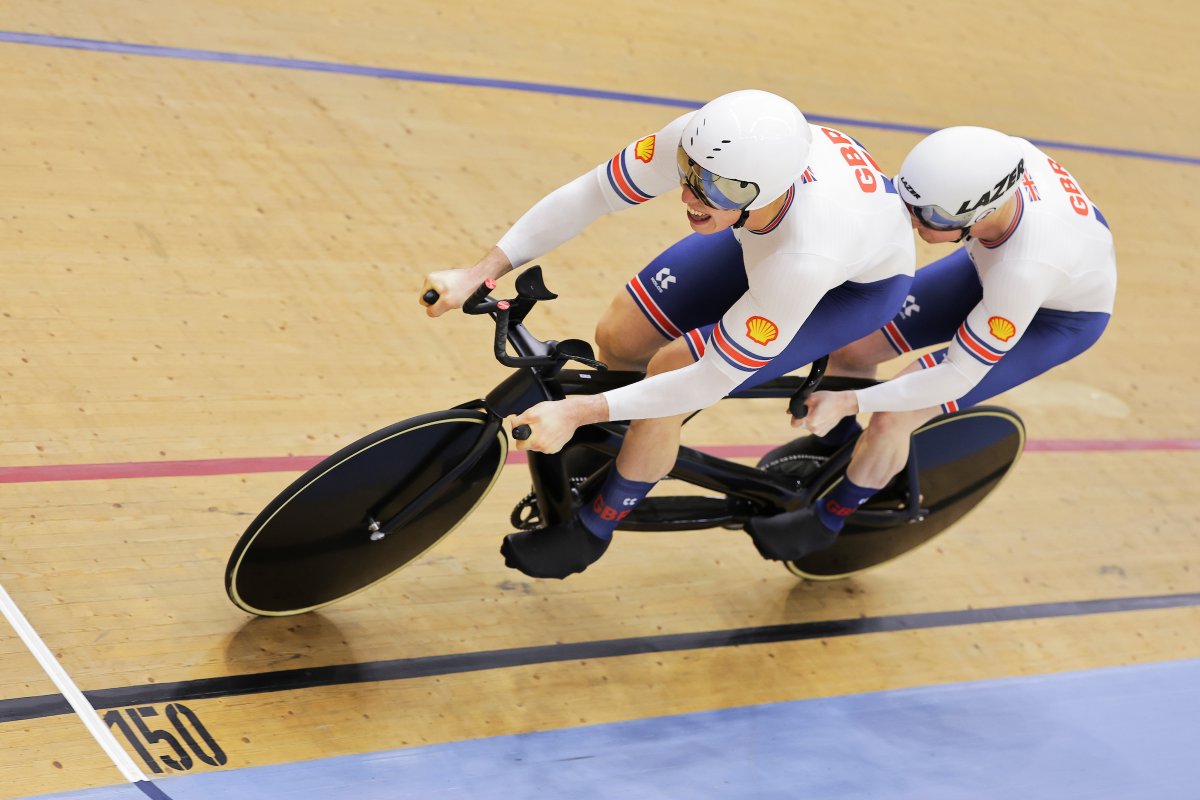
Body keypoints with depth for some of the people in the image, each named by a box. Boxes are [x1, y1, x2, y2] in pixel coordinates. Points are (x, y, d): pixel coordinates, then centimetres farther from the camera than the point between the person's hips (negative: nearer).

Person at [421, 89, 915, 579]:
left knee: (669, 374, -19)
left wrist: (576, 412, -36)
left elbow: (715, 379, -36)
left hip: (864, 281, -5)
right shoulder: (702, 141, -35)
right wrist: (479, 274, -25)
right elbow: (590, 194, -21)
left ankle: (591, 531, 7)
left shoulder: (806, 259, -46)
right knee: (619, 338, -3)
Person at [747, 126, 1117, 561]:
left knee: (892, 418, -15)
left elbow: (961, 374, -32)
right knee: (848, 345, -1)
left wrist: (848, 402, -31)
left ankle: (826, 521, 16)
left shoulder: (1023, 270, -45)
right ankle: (835, 440, 34)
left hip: (1062, 316, -6)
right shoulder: (993, 155, -33)